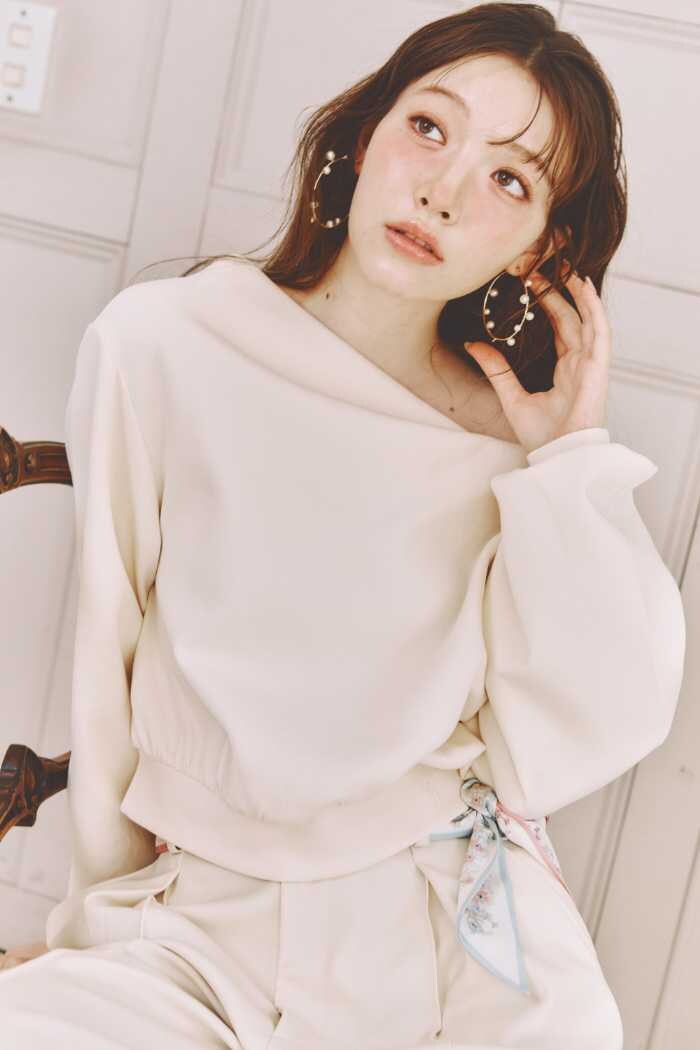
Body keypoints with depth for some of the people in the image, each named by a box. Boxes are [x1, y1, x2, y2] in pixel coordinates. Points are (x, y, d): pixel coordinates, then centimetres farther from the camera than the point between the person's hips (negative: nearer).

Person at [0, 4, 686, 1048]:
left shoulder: (514, 433, 2)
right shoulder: (163, 345, -5)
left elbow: (580, 745, -6)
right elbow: (106, 674, 2)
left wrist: (575, 455, -7)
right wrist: (113, 908, 6)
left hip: (463, 916, 2)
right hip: (206, 909, -1)